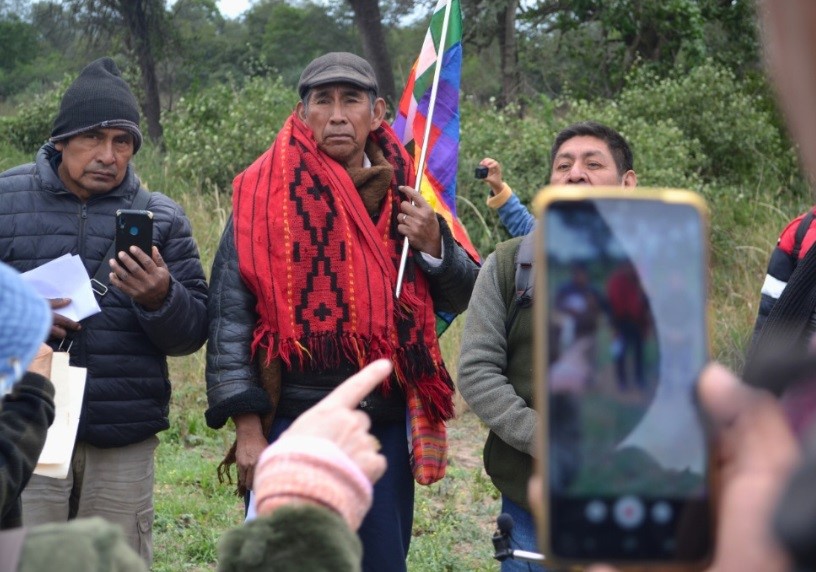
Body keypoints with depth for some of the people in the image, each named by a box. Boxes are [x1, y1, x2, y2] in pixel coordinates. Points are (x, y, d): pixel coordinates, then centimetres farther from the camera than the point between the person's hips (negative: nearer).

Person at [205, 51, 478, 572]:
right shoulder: (267, 195, -3)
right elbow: (230, 314, -7)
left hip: (386, 427, 4)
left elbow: (462, 298, 15)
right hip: (293, 427, -4)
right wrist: (247, 426, -13)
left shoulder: (404, 196, 9)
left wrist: (433, 245, -6)